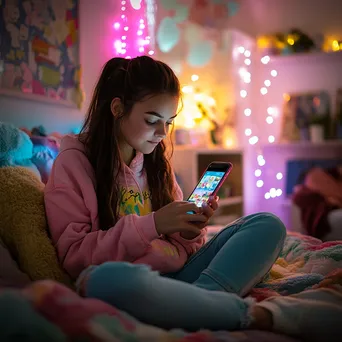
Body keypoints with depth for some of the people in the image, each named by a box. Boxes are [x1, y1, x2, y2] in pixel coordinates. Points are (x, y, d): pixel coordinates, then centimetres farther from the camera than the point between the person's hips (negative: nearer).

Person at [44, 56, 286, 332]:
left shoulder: (156, 160, 17)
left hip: (177, 276, 6)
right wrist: (151, 225, -16)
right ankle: (248, 312, -23)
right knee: (107, 278, -41)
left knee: (268, 225, -6)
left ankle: (202, 300, -32)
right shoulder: (74, 161, 0)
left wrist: (191, 230, -5)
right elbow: (72, 255, -8)